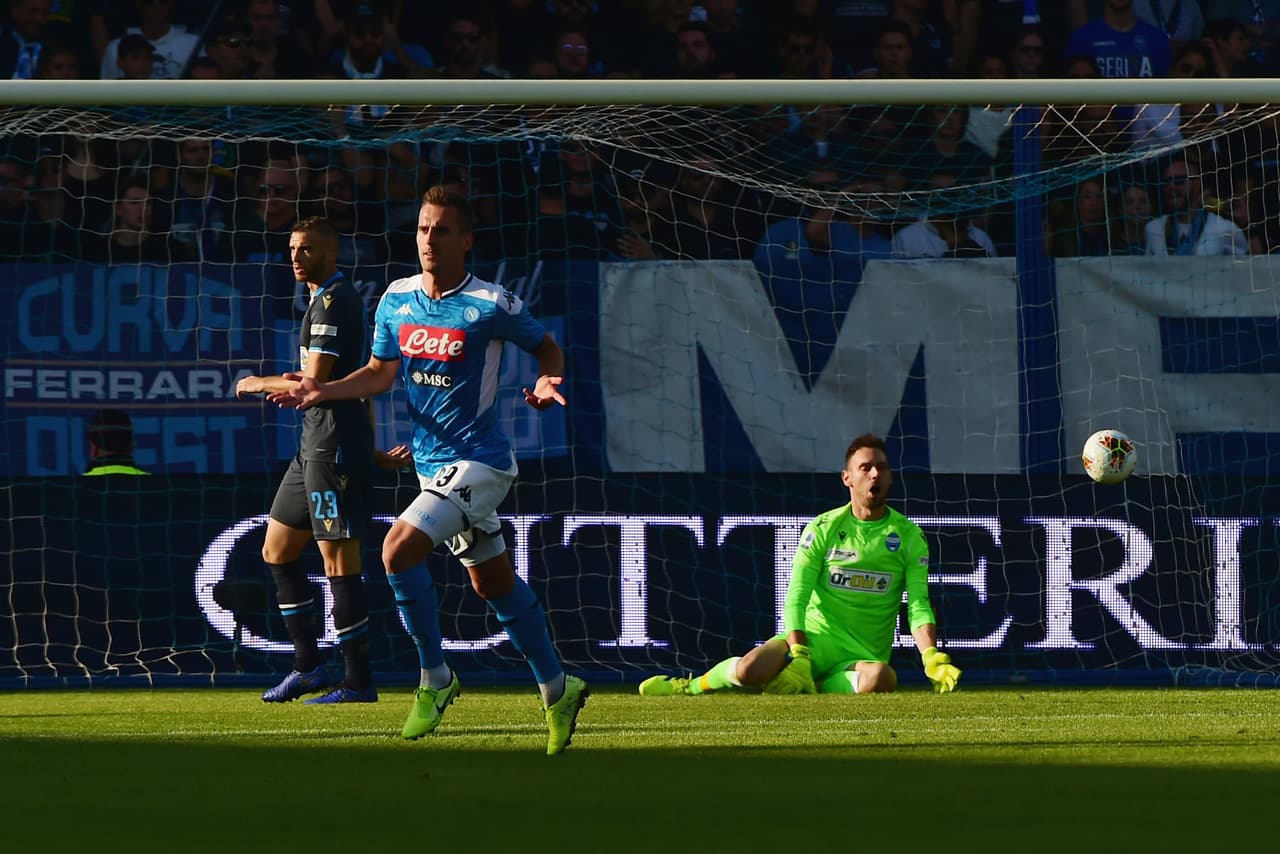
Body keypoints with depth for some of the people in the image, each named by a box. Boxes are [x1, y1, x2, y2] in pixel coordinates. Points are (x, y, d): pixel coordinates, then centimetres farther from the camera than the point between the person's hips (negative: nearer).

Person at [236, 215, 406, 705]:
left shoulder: (334, 302, -13)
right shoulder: (335, 299, 19)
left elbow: (314, 384, -19)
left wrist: (259, 385, -3)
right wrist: (373, 448, 27)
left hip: (334, 445, -11)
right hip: (315, 444, 11)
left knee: (339, 562, -9)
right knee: (277, 550, 14)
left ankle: (358, 682, -7)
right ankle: (308, 667, 17)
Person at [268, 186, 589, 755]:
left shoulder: (491, 305, -13)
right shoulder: (397, 299, 4)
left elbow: (547, 348, 1)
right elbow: (380, 372, 13)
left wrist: (546, 382, -20)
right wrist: (322, 391, -2)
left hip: (478, 461, -7)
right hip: (432, 462, 7)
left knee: (399, 550, -21)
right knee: (494, 583, 14)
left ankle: (435, 678, -7)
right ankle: (557, 691, 27)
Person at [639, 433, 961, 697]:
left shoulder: (909, 536, 4)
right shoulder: (823, 529, 2)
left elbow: (919, 606, -3)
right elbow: (797, 595, -5)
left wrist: (932, 659, -21)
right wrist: (798, 656, -21)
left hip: (862, 656, 0)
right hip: (815, 638, 0)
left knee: (881, 677, -39)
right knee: (750, 669, -29)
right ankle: (691, 686, 4)